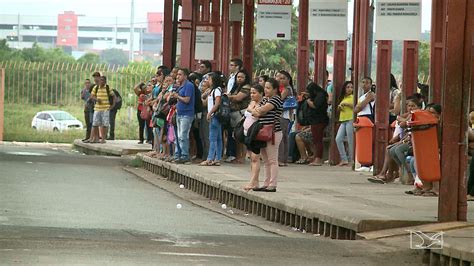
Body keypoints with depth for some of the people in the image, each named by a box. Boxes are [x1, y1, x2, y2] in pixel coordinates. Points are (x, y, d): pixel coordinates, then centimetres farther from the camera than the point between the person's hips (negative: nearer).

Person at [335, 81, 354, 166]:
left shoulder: (353, 97, -1)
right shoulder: (343, 98, 21)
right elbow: (339, 109, 30)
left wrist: (346, 104, -13)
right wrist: (339, 107, 8)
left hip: (350, 120, -7)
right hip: (343, 121, 7)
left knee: (350, 141, -6)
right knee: (338, 139, -4)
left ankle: (351, 159, 0)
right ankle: (344, 159, -1)